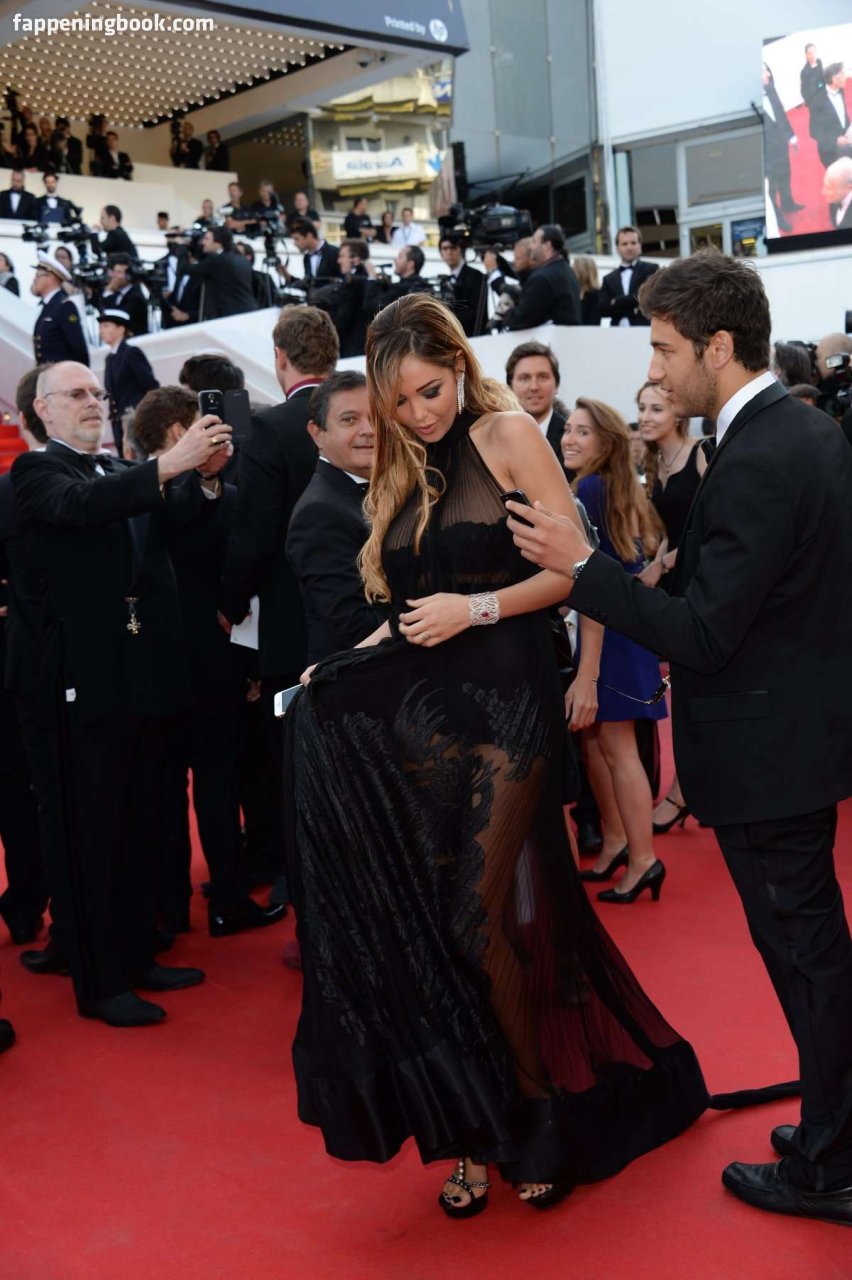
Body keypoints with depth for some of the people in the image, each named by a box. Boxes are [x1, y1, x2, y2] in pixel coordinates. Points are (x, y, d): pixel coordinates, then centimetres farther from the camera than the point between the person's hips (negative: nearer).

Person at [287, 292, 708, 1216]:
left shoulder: (508, 435, -1)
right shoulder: (402, 473, 16)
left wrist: (476, 607, -15)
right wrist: (349, 666, 3)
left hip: (503, 697, -6)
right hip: (417, 708, 6)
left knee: (477, 920, -7)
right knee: (420, 922, 4)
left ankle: (537, 1114, 16)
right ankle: (481, 1131, 19)